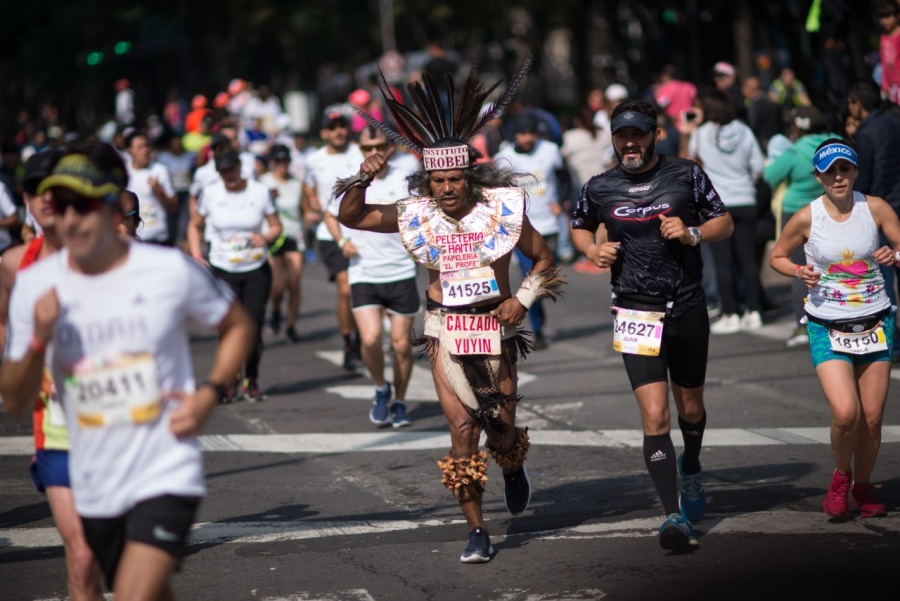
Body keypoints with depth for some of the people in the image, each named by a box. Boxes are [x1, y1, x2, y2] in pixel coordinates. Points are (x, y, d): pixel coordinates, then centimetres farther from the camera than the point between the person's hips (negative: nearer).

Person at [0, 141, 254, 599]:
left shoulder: (171, 270, -9)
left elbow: (237, 325, 9)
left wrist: (208, 394, -7)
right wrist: (39, 341, -18)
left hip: (166, 477, -4)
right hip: (94, 489, 4)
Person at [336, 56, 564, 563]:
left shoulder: (502, 210, -6)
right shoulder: (417, 216, -2)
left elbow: (544, 259, 4)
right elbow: (350, 217, 1)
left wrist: (523, 299, -10)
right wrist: (363, 179, -16)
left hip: (496, 328, 0)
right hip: (446, 331, 0)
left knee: (502, 425, 6)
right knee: (462, 427, -8)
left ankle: (514, 470, 45)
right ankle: (477, 532, -3)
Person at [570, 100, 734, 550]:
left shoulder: (687, 175, 0)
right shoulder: (599, 188, 3)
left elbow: (724, 223, 6)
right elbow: (579, 227, 21)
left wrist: (691, 233, -13)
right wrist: (593, 250, 0)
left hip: (688, 308, 1)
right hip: (636, 312, -1)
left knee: (690, 409, 17)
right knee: (654, 416, -14)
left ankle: (691, 468, 50)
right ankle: (674, 516, -15)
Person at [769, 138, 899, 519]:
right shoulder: (807, 218, -6)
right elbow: (777, 256, 8)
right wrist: (799, 272, -12)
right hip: (827, 328, -2)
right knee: (845, 413, -17)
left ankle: (862, 487, 26)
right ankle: (841, 476, 12)